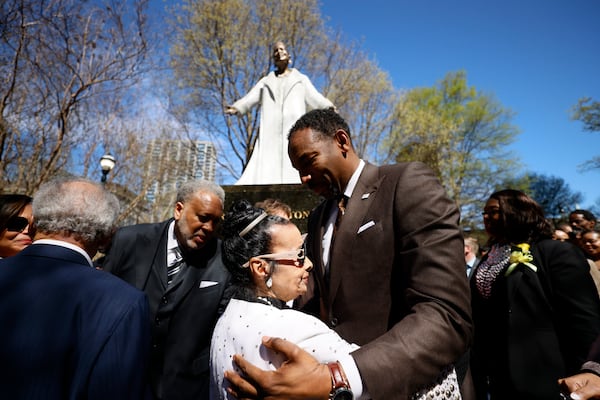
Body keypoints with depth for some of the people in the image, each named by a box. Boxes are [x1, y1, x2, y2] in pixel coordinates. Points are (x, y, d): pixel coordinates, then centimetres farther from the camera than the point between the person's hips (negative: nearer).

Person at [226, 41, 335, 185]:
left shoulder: (301, 79, 23)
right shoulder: (266, 81, 27)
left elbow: (315, 98, 8)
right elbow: (250, 98, 12)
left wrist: (328, 107, -13)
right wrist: (236, 108, -8)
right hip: (270, 132, 2)